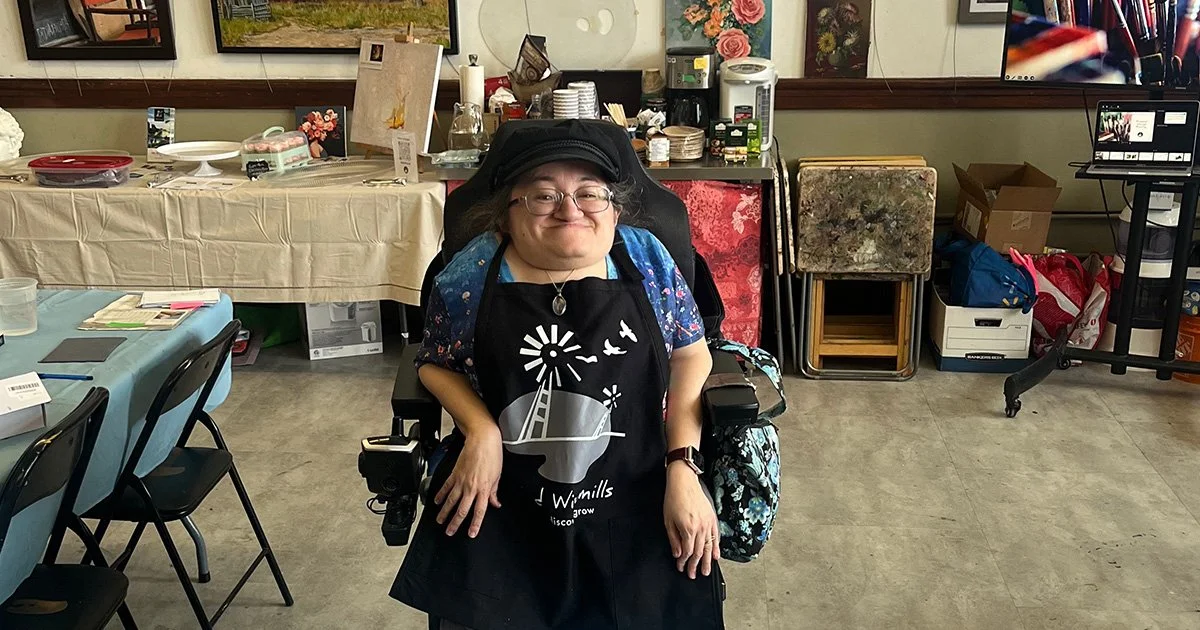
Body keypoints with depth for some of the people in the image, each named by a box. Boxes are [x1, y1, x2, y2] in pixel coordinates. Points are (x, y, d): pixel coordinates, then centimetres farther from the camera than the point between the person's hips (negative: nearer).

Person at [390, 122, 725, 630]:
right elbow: (435, 363, 8)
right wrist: (481, 429, -12)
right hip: (498, 506, 0)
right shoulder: (471, 274, -5)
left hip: (637, 509, 1)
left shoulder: (645, 257, -3)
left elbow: (690, 355, 4)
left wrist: (683, 470, -7)